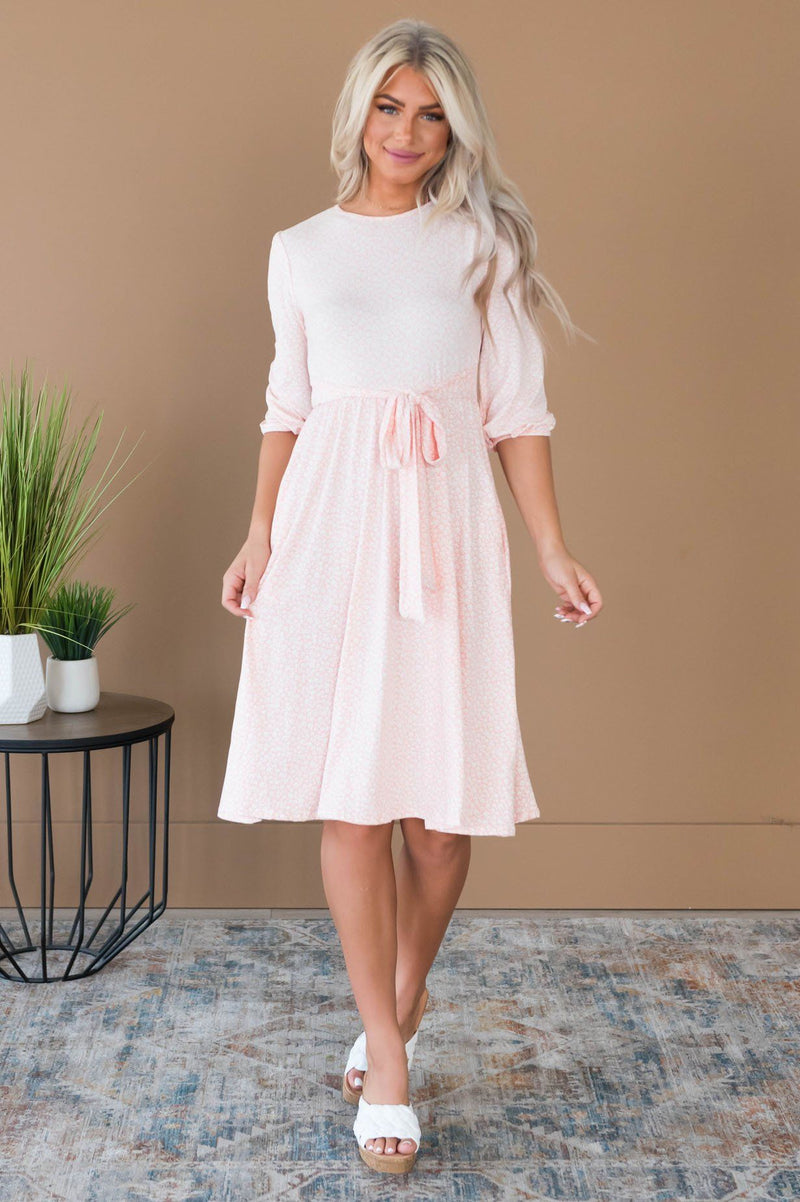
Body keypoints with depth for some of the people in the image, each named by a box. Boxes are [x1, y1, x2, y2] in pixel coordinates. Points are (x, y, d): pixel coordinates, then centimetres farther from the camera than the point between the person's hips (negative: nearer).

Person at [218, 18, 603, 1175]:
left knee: (445, 786, 0)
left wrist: (554, 549, -2)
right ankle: (388, 1054, 5)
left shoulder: (482, 240, 7)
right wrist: (259, 536, 7)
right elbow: (288, 407, 15)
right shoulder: (300, 249, 12)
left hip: (446, 519, -1)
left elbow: (517, 408, 4)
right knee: (348, 789, -4)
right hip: (331, 518, 1)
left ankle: (406, 990, 25)